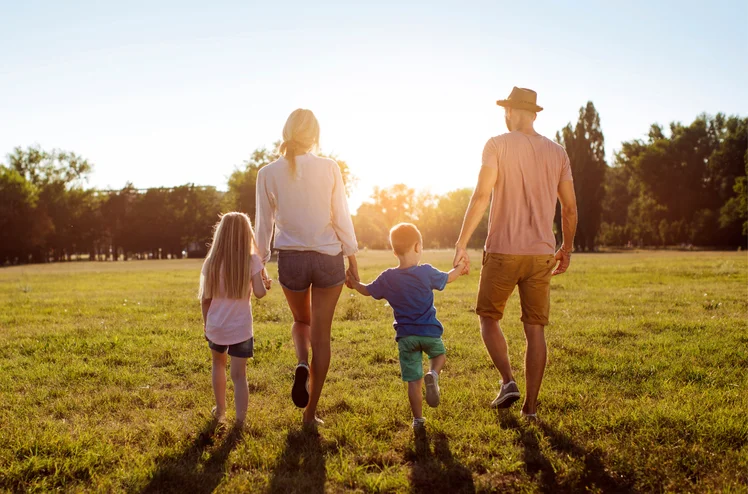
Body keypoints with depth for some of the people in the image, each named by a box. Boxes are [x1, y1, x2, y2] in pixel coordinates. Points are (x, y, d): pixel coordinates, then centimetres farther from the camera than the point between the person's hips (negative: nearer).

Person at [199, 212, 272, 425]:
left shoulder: (212, 262, -2)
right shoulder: (252, 261, -9)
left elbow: (205, 297, 2)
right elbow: (259, 293, -14)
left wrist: (205, 321, 16)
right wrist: (266, 283, 8)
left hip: (215, 328, 3)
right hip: (240, 329, -3)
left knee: (218, 364, 27)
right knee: (239, 375, 1)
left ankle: (220, 410, 37)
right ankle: (240, 421, -4)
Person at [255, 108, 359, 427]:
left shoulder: (268, 174, -4)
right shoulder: (329, 168, -7)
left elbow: (264, 225, 1)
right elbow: (342, 218, -3)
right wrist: (353, 260, 7)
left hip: (290, 259, 1)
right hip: (328, 257, -1)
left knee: (301, 321, 27)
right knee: (321, 333, 9)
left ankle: (302, 365, -4)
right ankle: (310, 413, 13)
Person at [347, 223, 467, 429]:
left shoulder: (387, 278, -4)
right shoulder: (426, 272, -9)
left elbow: (368, 291, 11)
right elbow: (447, 278, 10)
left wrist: (354, 284, 33)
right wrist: (460, 268, 32)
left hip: (405, 336, 1)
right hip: (429, 332, -1)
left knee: (413, 379, 8)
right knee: (439, 355, 27)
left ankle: (418, 419, 11)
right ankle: (433, 375, -4)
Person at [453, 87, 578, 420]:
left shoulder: (498, 145, -3)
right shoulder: (557, 152, 9)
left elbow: (481, 196, -12)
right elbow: (570, 208, 9)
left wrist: (462, 242, -9)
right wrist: (567, 249, 21)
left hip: (503, 251, -3)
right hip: (541, 253, 4)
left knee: (489, 317, 14)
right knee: (535, 329, 8)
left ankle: (508, 381, -3)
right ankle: (531, 406, 10)